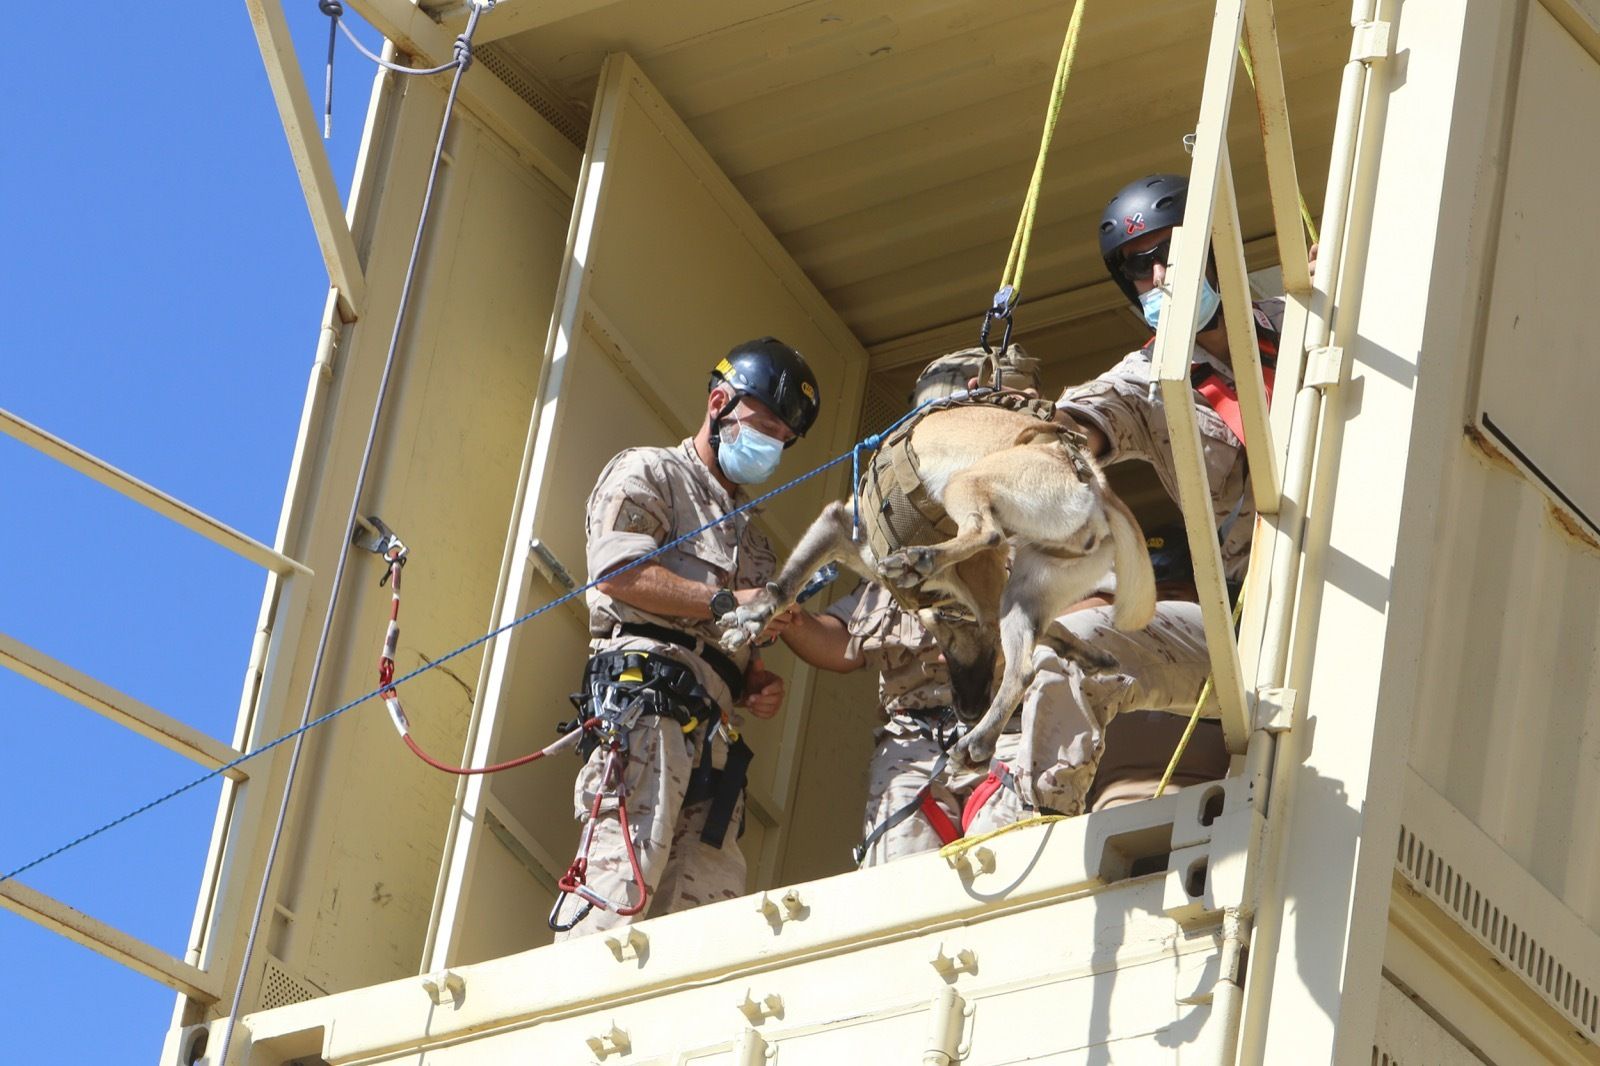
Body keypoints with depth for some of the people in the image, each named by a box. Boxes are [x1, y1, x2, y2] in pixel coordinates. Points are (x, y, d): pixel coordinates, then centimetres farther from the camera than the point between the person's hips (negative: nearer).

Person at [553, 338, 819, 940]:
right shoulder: (648, 473, 12)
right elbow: (618, 571, -7)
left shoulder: (749, 535, 36)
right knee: (628, 862, -24)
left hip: (711, 726, 8)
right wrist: (724, 604, -7)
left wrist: (757, 687, 13)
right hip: (646, 682, -8)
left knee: (711, 901, -6)